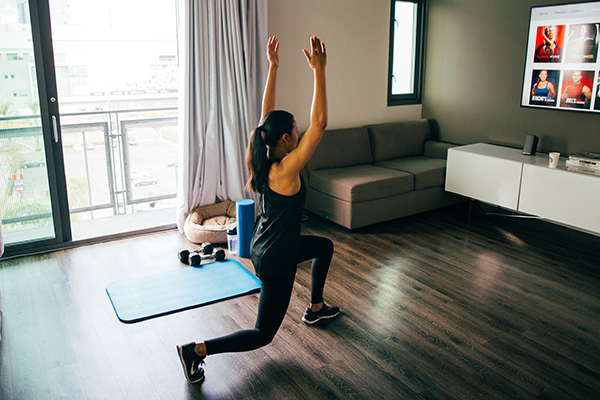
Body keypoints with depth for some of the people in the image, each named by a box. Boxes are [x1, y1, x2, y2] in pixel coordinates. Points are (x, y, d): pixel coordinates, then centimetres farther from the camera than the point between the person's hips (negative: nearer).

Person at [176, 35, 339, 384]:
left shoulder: (263, 160, -6)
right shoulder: (286, 169, -28)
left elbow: (267, 113, 1)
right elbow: (319, 123, -32)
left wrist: (274, 67, -1)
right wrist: (319, 70, -30)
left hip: (264, 245, 9)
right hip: (275, 260, -9)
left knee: (325, 246, 30)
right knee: (263, 334, 8)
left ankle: (316, 308, 45)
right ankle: (197, 351, 2)